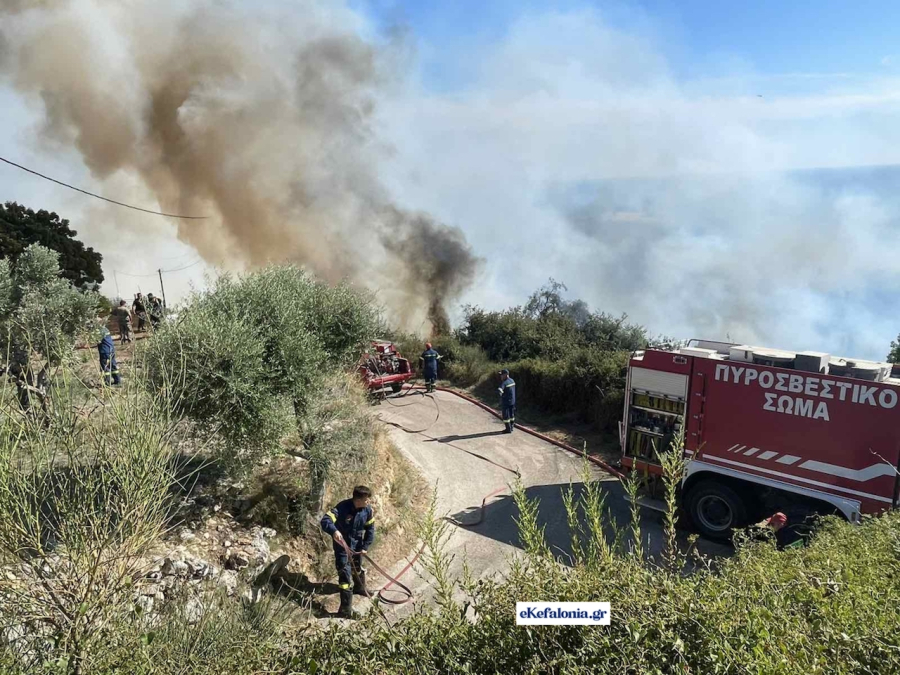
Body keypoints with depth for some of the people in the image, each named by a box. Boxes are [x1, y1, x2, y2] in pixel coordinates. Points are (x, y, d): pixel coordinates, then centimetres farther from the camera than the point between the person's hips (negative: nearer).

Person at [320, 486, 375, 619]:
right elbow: (325, 520, -38)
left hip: (357, 545, 5)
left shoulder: (368, 511, -15)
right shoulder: (343, 508, -31)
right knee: (345, 574, -9)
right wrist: (334, 531, -56)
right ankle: (345, 609, -2)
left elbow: (370, 529, -1)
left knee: (358, 568, 28)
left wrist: (365, 546, -4)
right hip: (342, 546, -5)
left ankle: (360, 588, 57)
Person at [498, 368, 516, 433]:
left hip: (506, 402, -8)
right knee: (511, 414, 19)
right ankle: (511, 427, 30)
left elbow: (500, 390, -38)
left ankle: (508, 429, 4)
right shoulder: (512, 380, 6)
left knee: (506, 415, 1)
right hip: (512, 401, 8)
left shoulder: (504, 383, -21)